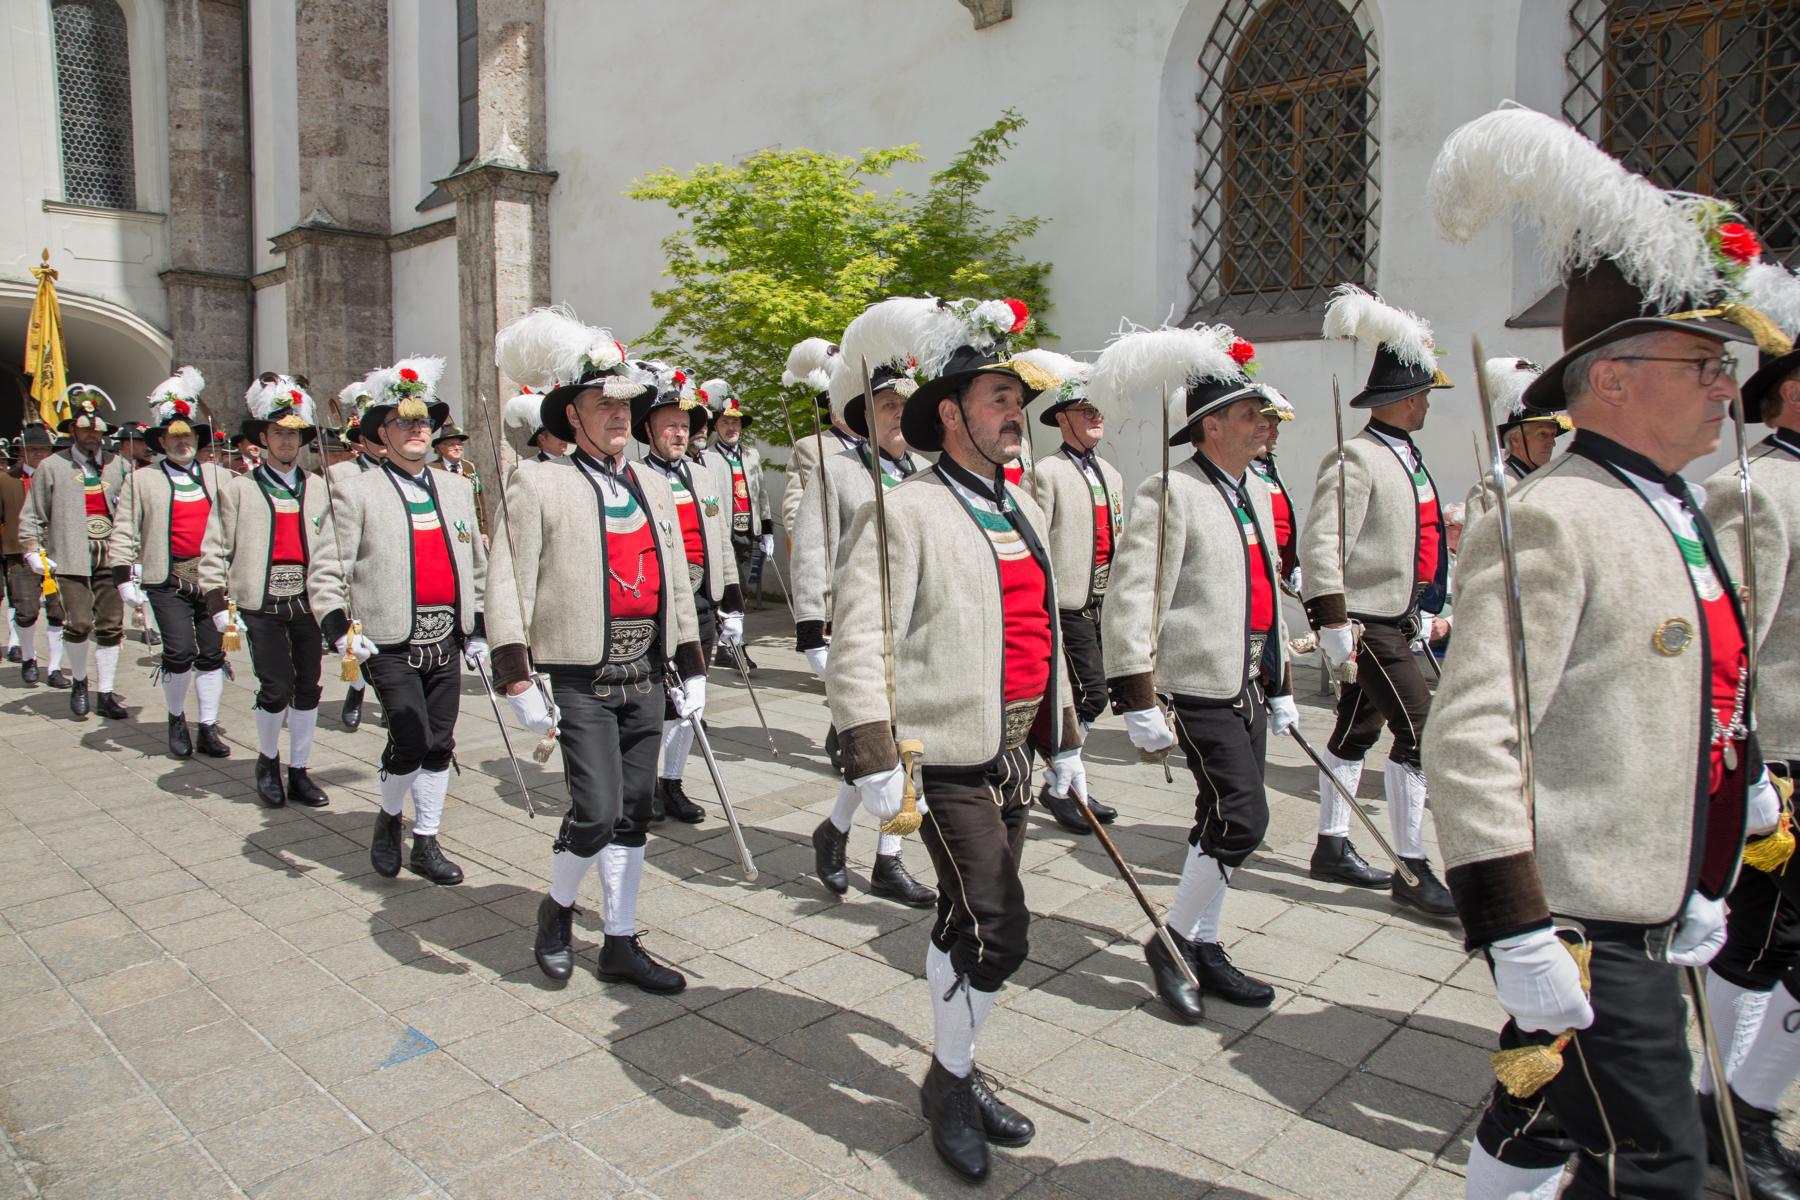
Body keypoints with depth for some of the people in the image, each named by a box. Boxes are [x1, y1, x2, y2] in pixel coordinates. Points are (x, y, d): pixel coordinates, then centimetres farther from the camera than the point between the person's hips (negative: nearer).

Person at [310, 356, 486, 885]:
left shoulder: (457, 489, 13)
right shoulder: (357, 493, -2)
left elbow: (476, 563, 19)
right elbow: (326, 572, -4)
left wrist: (478, 629, 16)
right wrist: (340, 630, -17)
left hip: (445, 642, 5)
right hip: (390, 644, -5)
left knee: (440, 744, 8)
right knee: (412, 741, -11)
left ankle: (426, 843, 22)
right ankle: (388, 818, 18)